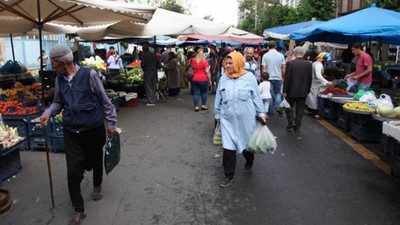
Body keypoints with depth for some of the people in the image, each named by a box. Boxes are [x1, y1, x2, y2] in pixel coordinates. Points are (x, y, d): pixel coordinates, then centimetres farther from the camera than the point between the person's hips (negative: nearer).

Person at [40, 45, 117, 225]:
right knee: (73, 172, 0)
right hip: (71, 131, 3)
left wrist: (111, 123, 0)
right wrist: (49, 112, -4)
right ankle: (79, 210, 15)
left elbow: (104, 100, -4)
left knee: (95, 162, 18)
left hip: (93, 129, -3)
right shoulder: (59, 79, 3)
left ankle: (97, 186, 50)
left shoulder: (89, 75, -12)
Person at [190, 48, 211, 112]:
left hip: (194, 79, 3)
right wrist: (209, 80, -4)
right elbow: (207, 71, -10)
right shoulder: (204, 61, -9)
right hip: (203, 79, -3)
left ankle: (196, 106, 6)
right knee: (204, 92, 14)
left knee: (196, 93, 7)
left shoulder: (192, 60, 3)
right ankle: (203, 105, 17)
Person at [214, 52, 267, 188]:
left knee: (247, 142, 18)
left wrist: (261, 113, 1)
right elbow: (218, 98, 9)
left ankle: (249, 161, 50)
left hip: (246, 118, -1)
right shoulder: (223, 78, -1)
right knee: (228, 147, -2)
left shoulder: (249, 77, -7)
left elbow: (256, 97, 0)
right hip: (228, 119, 1)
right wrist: (217, 114, 13)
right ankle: (229, 176, 12)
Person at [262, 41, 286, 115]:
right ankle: (278, 106, -2)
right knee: (278, 92, 16)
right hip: (278, 77, 1)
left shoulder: (265, 55, -4)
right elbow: (283, 68, 2)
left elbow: (264, 68, -6)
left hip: (268, 78, -1)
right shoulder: (281, 55, -1)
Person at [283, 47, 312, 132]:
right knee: (300, 109, 11)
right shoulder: (309, 64, -2)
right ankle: (297, 126, 17)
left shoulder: (290, 63, -11)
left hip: (292, 91, -2)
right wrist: (307, 90, 14)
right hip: (303, 92, 3)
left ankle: (291, 122, 3)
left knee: (288, 106, 15)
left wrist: (285, 91, -4)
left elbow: (287, 78, -11)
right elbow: (310, 79, 4)